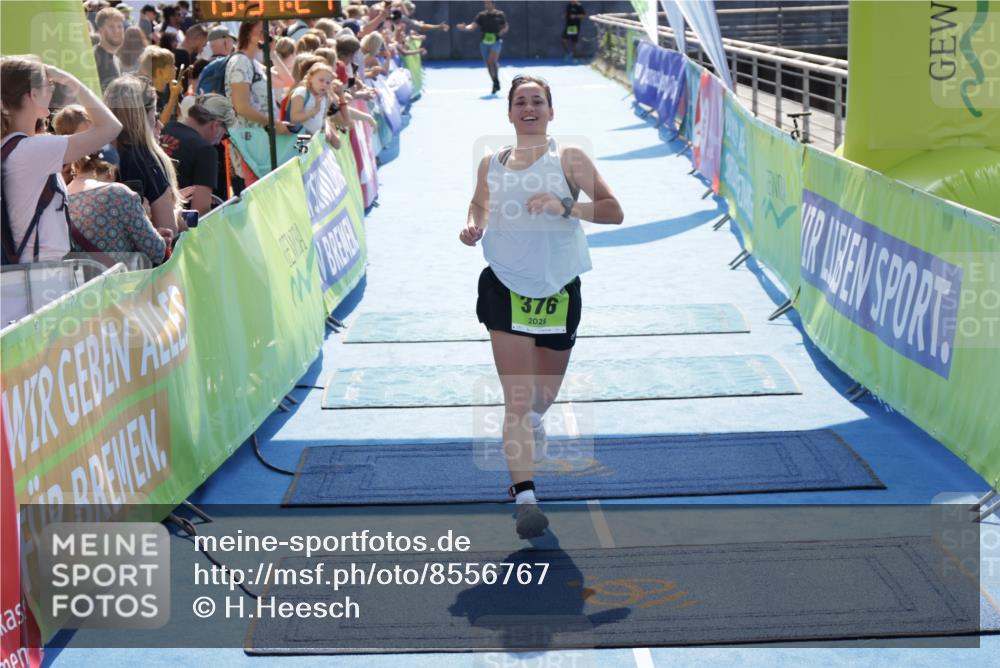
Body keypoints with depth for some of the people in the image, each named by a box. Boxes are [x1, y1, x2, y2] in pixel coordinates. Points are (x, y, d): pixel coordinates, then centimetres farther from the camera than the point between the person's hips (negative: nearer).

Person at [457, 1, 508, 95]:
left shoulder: (499, 15, 0)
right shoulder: (481, 15, 3)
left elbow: (506, 26, 11)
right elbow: (473, 26, -5)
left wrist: (503, 31, -11)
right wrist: (465, 28, -25)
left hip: (496, 41, -3)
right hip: (484, 42, 3)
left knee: (492, 61, -24)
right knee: (488, 64, 7)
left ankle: (496, 80, -5)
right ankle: (496, 84, 21)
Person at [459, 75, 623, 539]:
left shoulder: (569, 159, -4)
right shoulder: (491, 164, 4)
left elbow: (613, 211, -11)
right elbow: (479, 205, 22)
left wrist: (564, 207, -26)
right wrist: (472, 228, -1)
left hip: (558, 291, 0)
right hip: (505, 290, 0)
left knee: (544, 393, 19)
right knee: (516, 398, -11)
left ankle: (532, 421, 56)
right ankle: (525, 496, -11)